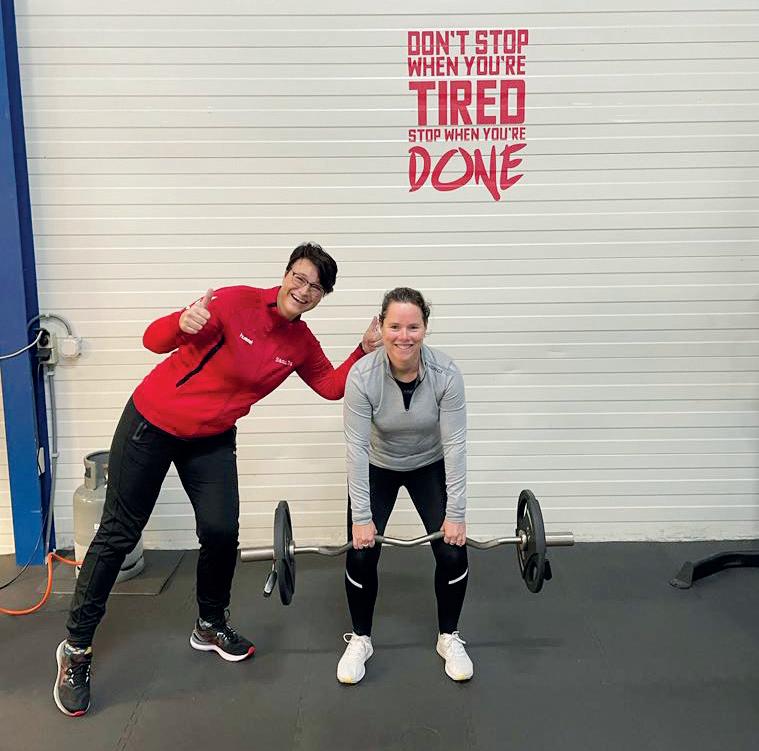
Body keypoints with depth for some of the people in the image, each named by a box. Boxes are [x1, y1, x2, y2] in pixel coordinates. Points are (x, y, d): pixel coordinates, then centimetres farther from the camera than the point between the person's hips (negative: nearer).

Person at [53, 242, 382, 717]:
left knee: (222, 532, -5)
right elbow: (155, 340, -24)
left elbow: (333, 386, 6)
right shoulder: (236, 302, -22)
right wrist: (184, 323, -46)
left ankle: (211, 626, 24)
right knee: (120, 533, 4)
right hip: (152, 422, -4)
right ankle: (76, 647, 19)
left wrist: (367, 350, -8)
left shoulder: (301, 343, -4)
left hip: (212, 440, 5)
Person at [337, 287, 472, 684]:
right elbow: (357, 448, -26)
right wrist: (362, 516, -25)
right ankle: (359, 639, 16)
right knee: (360, 554, -8)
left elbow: (455, 445, -24)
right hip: (377, 468, 0)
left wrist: (455, 513, -23)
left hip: (430, 466, 1)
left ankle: (449, 637, 16)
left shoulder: (446, 374, -28)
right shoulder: (362, 375, -30)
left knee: (453, 552, -8)